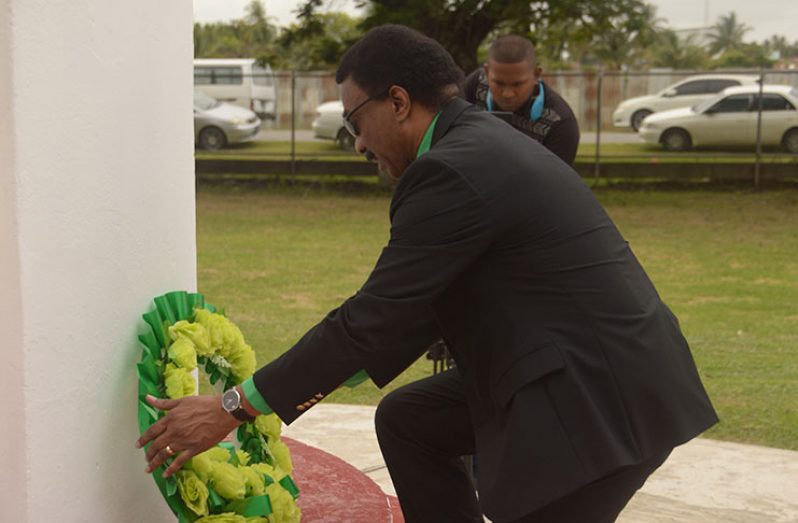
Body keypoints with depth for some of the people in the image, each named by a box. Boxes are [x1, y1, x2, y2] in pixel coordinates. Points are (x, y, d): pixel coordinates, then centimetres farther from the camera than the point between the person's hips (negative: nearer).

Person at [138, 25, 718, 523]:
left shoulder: (452, 171, -19)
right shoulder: (483, 142, 11)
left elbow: (374, 315, -19)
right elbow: (418, 307, 16)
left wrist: (233, 407, -12)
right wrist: (326, 380, 17)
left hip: (604, 395, -10)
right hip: (578, 369, 10)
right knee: (406, 419, 16)